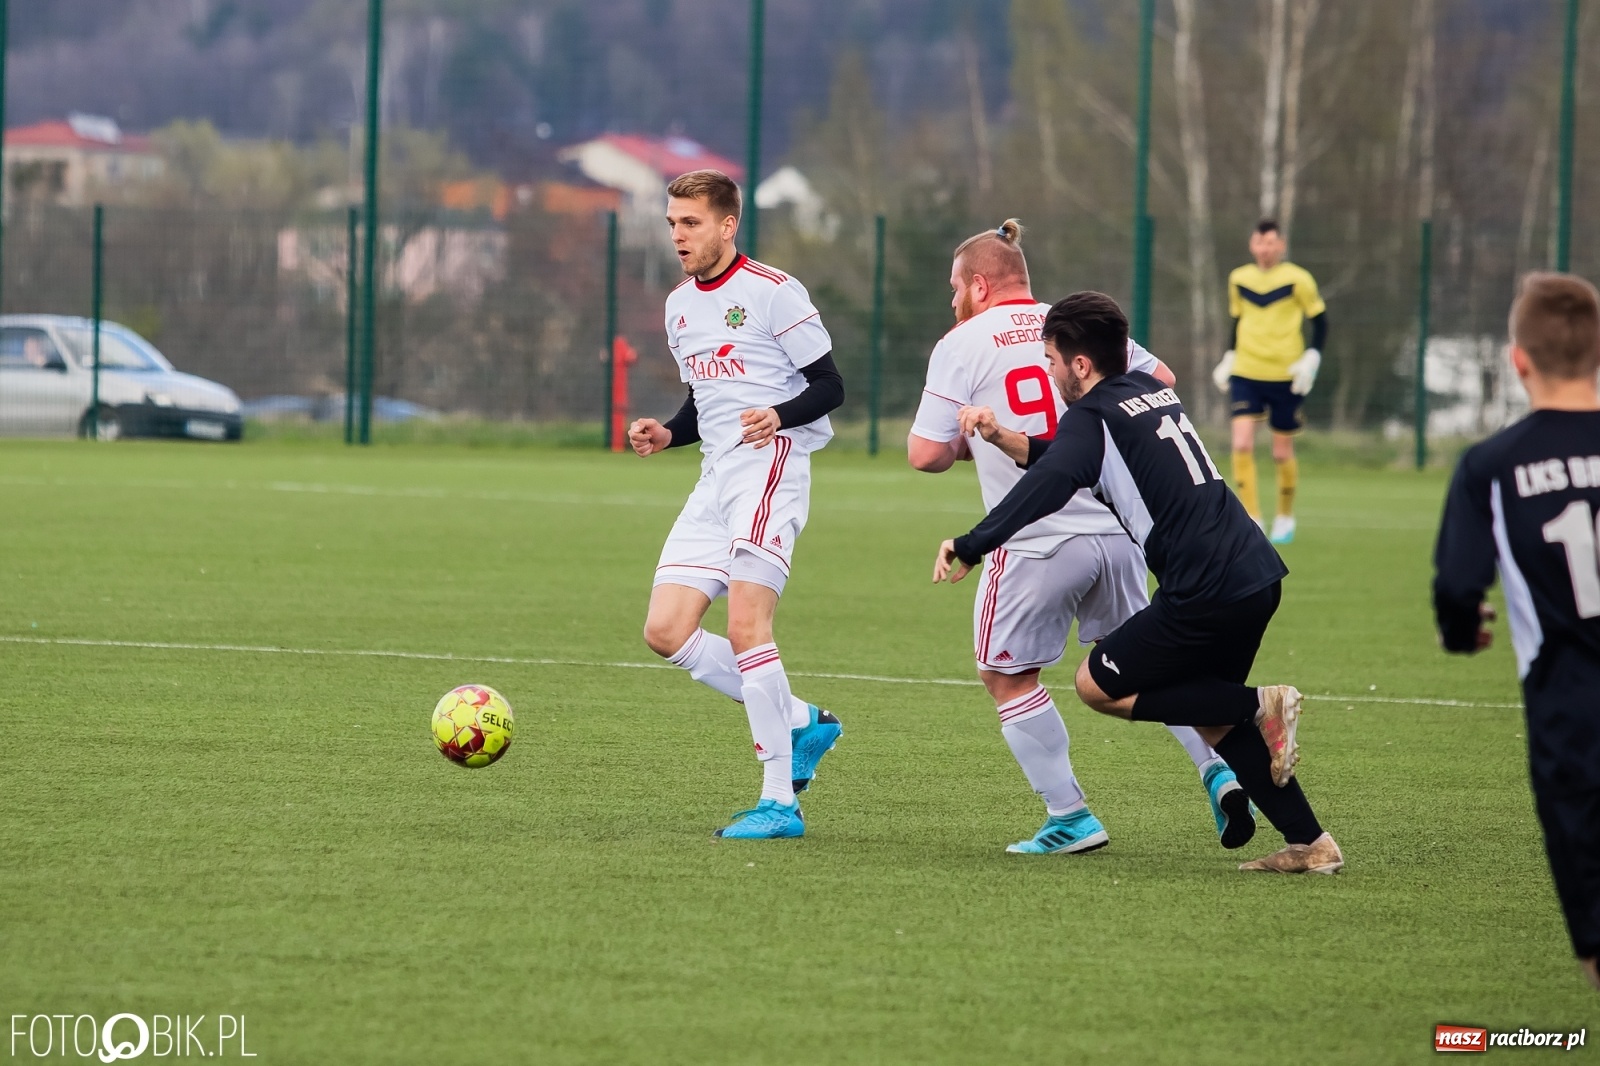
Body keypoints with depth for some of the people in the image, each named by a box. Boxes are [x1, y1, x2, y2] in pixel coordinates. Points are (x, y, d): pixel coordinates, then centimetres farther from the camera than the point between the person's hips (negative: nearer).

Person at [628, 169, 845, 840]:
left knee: (745, 627, -18)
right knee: (666, 632, -1)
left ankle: (779, 804, -14)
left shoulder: (773, 292, -6)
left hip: (771, 465, -8)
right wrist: (666, 434, 7)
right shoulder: (679, 307, 18)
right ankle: (801, 723, 12)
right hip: (715, 481, 8)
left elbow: (829, 387, -6)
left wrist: (781, 416, -25)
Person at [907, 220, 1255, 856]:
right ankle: (1218, 768, 6)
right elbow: (1159, 380, 20)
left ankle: (1069, 817, 7)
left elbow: (925, 454, -4)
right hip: (1119, 526, 5)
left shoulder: (960, 346, -2)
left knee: (1007, 677, 11)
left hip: (1037, 543, -5)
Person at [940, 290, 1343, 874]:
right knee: (1210, 715, 22)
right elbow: (1074, 460, 31)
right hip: (1257, 574, 9)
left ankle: (1259, 707, -4)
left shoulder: (1093, 416, -7)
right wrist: (1007, 439, 22)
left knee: (1097, 685, 6)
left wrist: (970, 546, -26)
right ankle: (1310, 844, 16)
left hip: (1206, 593, -9)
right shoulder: (1152, 391, 19)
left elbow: (1046, 488, -25)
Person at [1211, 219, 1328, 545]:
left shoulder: (1297, 280, -6)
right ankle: (1250, 518, -9)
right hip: (1246, 374, 2)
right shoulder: (1238, 279, 5)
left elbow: (1319, 320, 0)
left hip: (1285, 377, -2)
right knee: (1242, 444, -15)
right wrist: (1229, 358, 10)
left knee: (1282, 453, 5)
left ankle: (1285, 517, 27)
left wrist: (1311, 359, -12)